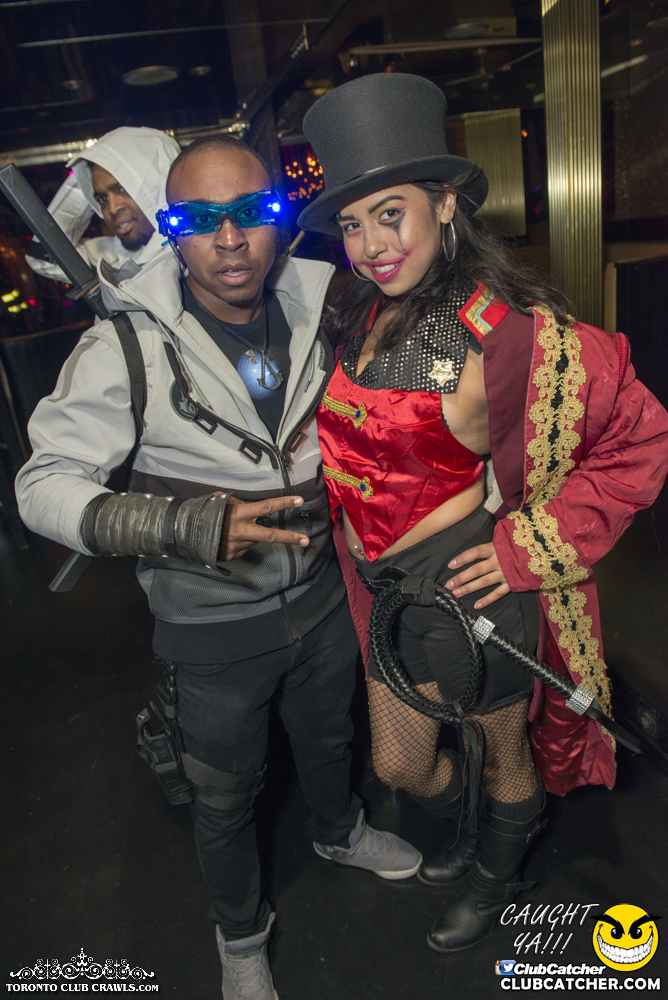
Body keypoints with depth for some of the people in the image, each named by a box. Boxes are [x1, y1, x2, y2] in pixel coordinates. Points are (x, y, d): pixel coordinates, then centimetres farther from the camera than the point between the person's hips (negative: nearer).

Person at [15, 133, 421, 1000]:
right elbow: (44, 486, -19)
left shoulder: (318, 304, -9)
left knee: (329, 735, 30)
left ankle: (340, 833, 64)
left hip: (321, 595, 4)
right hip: (214, 626, -3)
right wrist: (191, 527, -34)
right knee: (226, 796, 20)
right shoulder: (125, 348, -22)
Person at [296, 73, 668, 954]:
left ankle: (496, 880, 55)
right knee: (401, 764, 23)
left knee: (503, 753, 22)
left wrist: (531, 549, -16)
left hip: (470, 588, -6)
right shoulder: (361, 319, -1)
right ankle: (473, 831, 58)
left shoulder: (512, 331, -20)